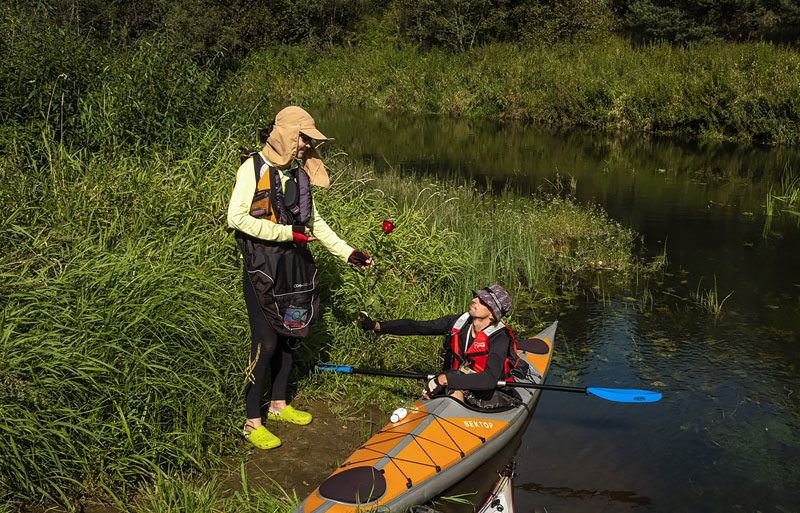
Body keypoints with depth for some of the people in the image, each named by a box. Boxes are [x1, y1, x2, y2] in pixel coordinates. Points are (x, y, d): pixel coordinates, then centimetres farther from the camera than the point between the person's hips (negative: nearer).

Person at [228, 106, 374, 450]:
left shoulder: (298, 172, 10)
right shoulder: (253, 169, -11)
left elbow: (314, 222, 18)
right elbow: (237, 218, -18)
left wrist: (348, 253, 12)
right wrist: (287, 232, -19)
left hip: (294, 263, 7)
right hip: (262, 265, -7)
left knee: (289, 334, 15)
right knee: (265, 343, -7)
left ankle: (278, 405, 32)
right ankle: (252, 423, 6)